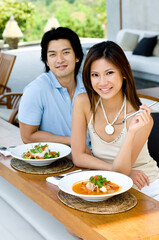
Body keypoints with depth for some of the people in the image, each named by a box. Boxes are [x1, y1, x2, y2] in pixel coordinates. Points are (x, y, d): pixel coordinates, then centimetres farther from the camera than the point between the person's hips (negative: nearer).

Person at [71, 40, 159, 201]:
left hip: (145, 186, -4)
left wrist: (132, 132, -35)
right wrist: (125, 172, -16)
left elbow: (120, 170, -19)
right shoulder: (83, 103, -13)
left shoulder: (141, 117, -19)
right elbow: (78, 157, -10)